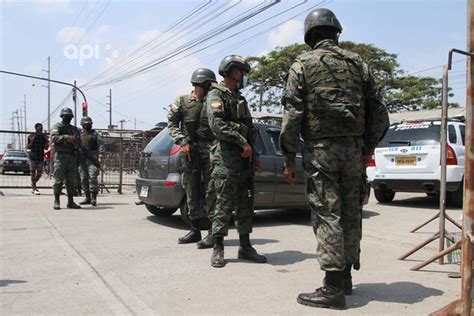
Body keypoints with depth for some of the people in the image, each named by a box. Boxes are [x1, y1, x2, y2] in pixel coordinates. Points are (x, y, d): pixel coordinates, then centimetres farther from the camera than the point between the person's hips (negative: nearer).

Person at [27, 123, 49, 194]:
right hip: (33, 157, -4)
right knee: (33, 172, -2)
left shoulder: (44, 136, 9)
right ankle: (34, 188, 3)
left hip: (41, 157, 4)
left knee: (39, 173, 5)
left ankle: (32, 185, 26)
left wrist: (47, 141, -4)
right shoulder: (31, 136, -1)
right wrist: (31, 141, -18)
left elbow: (46, 148, 11)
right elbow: (28, 147, -2)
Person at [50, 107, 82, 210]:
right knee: (59, 180, -3)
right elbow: (54, 138, -15)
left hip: (72, 157, 5)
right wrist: (66, 137, -27)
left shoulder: (75, 129, 20)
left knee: (72, 181, 5)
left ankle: (70, 201, 9)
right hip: (61, 156, -5)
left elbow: (79, 143, 21)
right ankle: (56, 201, 4)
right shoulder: (57, 127, 3)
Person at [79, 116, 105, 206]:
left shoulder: (95, 133, 7)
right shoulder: (79, 134, 17)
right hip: (82, 159, 4)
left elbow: (101, 145, -3)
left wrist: (101, 156, -16)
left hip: (93, 159, -4)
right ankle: (87, 197, 13)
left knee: (93, 177, -15)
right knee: (84, 179, 5)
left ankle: (94, 197, -12)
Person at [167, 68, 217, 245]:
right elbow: (171, 124, 5)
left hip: (210, 151, -2)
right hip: (190, 151, 2)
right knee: (192, 194, 8)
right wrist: (182, 142, -9)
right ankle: (195, 230, 19)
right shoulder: (183, 101, 11)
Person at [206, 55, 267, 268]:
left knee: (245, 206, 10)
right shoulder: (216, 95, -3)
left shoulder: (240, 99, 23)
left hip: (244, 159, 8)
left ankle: (245, 247, 19)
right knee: (224, 206, -5)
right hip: (226, 159, -8)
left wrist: (253, 154, 16)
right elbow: (217, 123, -19)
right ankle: (218, 250, 5)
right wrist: (242, 142, -19)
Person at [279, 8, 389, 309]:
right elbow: (380, 112, 9)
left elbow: (292, 114, -9)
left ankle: (333, 288, 1)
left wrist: (289, 157, -5)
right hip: (353, 149, 5)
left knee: (327, 215, -2)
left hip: (320, 149, -4)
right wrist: (368, 147, 18)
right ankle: (345, 275, 26)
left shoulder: (303, 64, 0)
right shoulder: (358, 63, 12)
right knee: (350, 213, 13)